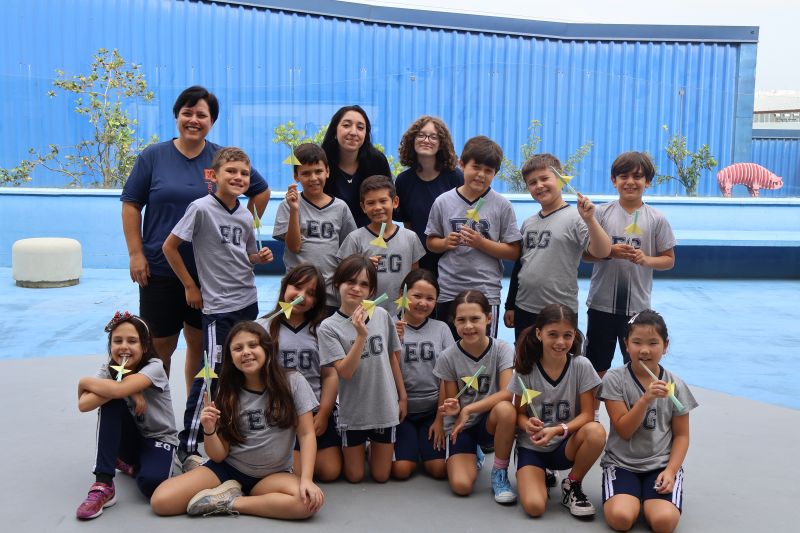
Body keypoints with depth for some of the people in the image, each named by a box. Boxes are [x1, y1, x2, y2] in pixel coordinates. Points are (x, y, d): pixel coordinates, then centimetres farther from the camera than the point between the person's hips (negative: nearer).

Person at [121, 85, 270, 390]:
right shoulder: (153, 156, 2)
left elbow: (261, 191, 14)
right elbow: (131, 205, 2)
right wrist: (136, 253, -5)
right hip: (160, 270, -1)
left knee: (200, 342, 11)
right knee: (160, 345, 4)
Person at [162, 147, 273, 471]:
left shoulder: (246, 216, 7)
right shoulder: (202, 208, -12)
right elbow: (169, 247, -8)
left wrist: (260, 257, -1)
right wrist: (190, 286, -6)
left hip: (248, 302, 7)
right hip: (218, 306, -7)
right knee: (211, 374, -8)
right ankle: (188, 447, 1)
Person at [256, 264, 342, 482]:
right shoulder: (263, 327, -1)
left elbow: (330, 376, 3)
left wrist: (323, 415, -4)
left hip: (317, 411, 2)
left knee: (331, 472, -4)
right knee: (295, 472, -13)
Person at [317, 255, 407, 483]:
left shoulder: (381, 315, -4)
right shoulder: (328, 327, -13)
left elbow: (392, 358, 7)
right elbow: (345, 372, -20)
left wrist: (402, 396, 9)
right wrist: (361, 335, -30)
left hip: (385, 408, 2)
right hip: (353, 412, -2)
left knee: (381, 476, 11)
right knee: (355, 477, 12)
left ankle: (374, 448, 41)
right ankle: (359, 447, 40)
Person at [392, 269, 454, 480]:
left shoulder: (441, 329, 2)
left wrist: (440, 419, -1)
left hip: (432, 409, 2)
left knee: (440, 469, -13)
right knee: (401, 470, -15)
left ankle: (424, 442, 19)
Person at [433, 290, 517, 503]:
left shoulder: (502, 349, -12)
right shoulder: (448, 357, -9)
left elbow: (507, 393, -21)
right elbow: (452, 401, -2)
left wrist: (468, 410, -24)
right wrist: (453, 409, -27)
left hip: (489, 422, 0)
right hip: (460, 425, 1)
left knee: (506, 410, -37)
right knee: (461, 486, -22)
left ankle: (500, 473, -11)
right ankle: (473, 457, 18)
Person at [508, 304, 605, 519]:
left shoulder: (581, 366, -10)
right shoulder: (525, 369, -9)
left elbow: (587, 414, -9)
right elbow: (519, 414, -1)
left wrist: (556, 430, -26)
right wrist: (528, 425, -25)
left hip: (566, 445, 1)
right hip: (532, 447, 0)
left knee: (596, 432, -33)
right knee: (534, 506, -25)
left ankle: (572, 485, -4)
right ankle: (541, 476, 14)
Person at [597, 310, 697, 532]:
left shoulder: (675, 385, 0)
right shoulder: (614, 379, -6)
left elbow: (681, 435, 5)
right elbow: (624, 431, -10)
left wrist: (670, 471, -10)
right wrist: (646, 399, -24)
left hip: (661, 464, 1)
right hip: (622, 463, -1)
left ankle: (650, 498, 9)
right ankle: (633, 495, 9)